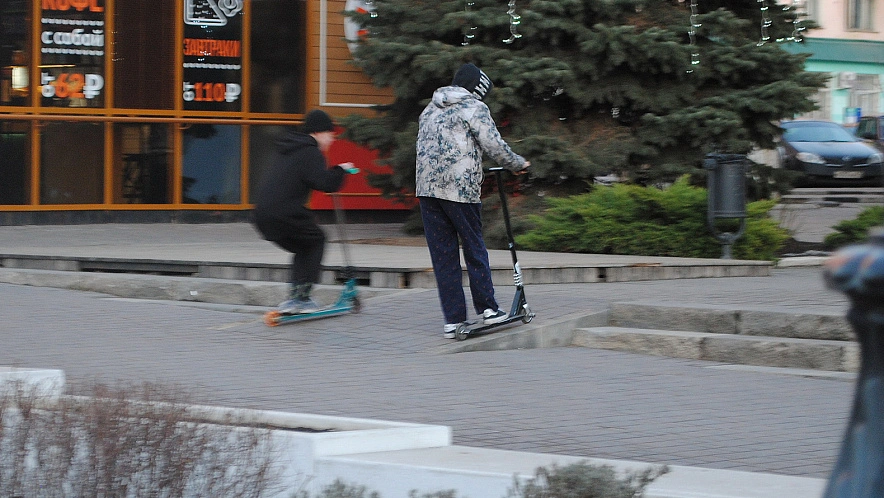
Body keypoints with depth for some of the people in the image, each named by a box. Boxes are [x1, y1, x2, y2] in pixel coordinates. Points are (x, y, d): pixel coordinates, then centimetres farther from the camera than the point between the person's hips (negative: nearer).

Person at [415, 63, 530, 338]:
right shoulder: (474, 107, -1)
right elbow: (494, 145, -9)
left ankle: (452, 320, 3)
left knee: (442, 254, 5)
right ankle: (487, 308, 13)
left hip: (426, 187, 5)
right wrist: (518, 164, 7)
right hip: (461, 188, -5)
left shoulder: (430, 109, 20)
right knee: (474, 247, 9)